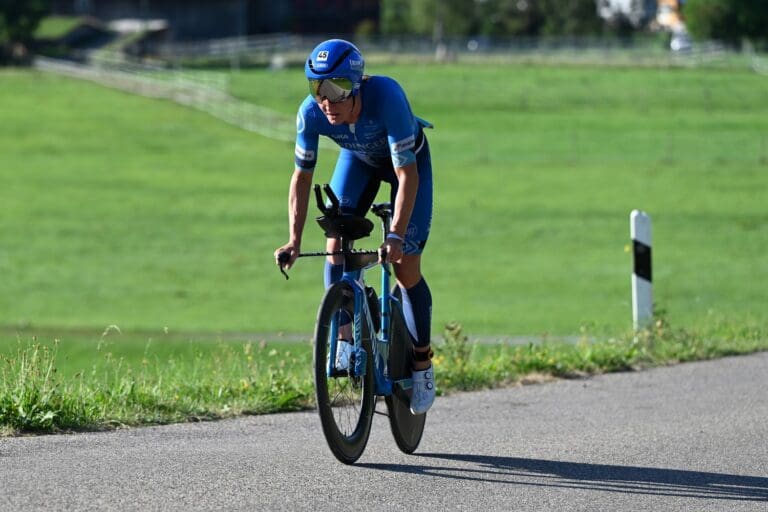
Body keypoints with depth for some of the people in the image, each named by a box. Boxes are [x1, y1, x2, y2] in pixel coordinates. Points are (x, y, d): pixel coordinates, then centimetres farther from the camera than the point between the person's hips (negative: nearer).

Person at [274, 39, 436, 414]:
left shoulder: (387, 97, -42)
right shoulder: (311, 113, -31)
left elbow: (407, 175, -40)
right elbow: (302, 175, -18)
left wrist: (396, 235, -48)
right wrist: (294, 239, -27)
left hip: (408, 160, -3)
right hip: (359, 159, 3)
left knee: (405, 266, -10)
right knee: (336, 242, -19)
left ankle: (422, 364, 7)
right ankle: (344, 335, -2)